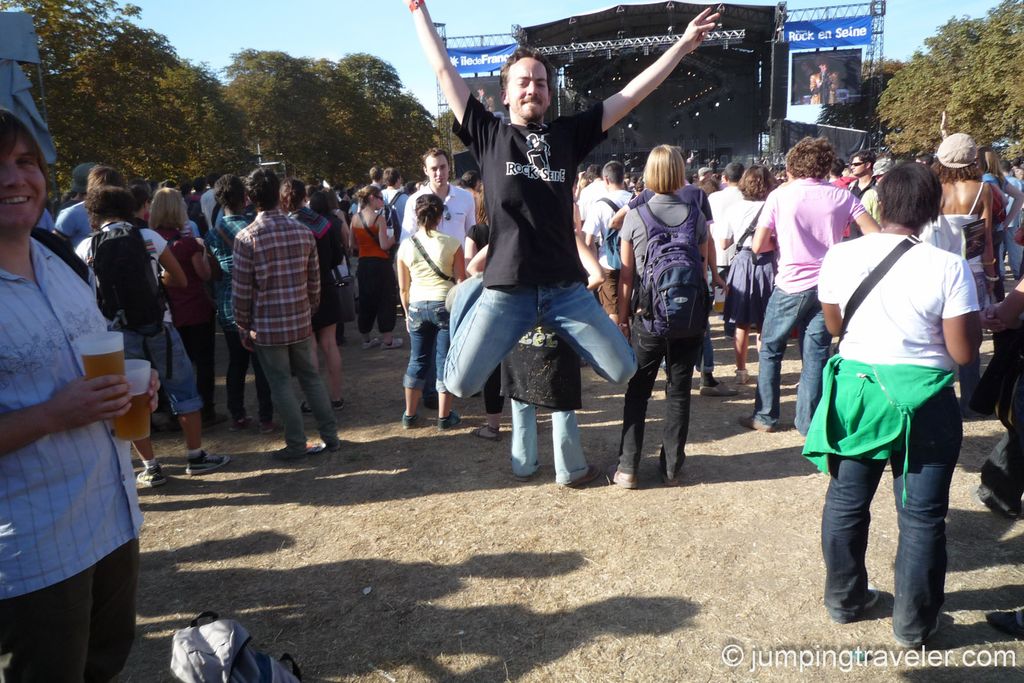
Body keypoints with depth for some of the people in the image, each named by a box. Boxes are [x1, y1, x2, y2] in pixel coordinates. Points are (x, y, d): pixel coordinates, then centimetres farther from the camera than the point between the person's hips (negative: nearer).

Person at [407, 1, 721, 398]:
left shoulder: (569, 134, 11)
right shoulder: (488, 135, 5)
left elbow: (631, 94, 12)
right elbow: (443, 70, 9)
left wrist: (683, 44, 14)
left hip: (565, 288, 2)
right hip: (505, 291, -2)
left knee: (623, 371, 1)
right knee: (460, 385, -4)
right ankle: (470, 298, 25)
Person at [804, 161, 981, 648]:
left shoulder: (840, 256, -6)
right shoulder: (947, 267, -15)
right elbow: (964, 351, -11)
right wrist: (977, 313, 6)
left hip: (855, 388, 3)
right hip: (923, 401, -3)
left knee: (846, 502, 18)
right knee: (921, 517, 12)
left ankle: (844, 599, 35)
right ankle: (914, 624, 26)